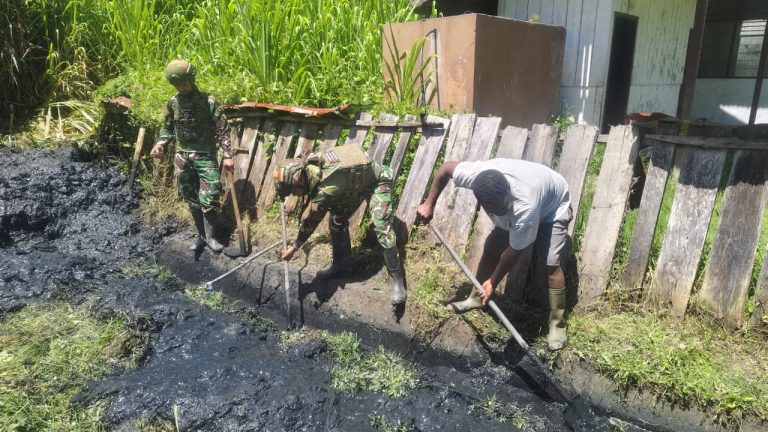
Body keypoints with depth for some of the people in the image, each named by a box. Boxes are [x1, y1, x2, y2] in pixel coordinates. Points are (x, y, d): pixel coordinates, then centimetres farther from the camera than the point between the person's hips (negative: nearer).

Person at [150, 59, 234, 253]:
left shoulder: (208, 101, -8)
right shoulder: (172, 103, 5)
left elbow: (222, 130, -9)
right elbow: (167, 127, 16)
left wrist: (228, 155, -17)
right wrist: (161, 143, -4)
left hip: (205, 156, -4)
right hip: (183, 156, 4)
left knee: (209, 199, -9)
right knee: (192, 199, 10)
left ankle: (210, 237, 7)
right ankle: (201, 235, 22)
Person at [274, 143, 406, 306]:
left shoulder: (326, 189, -39)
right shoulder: (309, 163, -19)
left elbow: (311, 222, -26)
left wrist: (294, 248, -13)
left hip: (376, 180, -8)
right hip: (352, 180, 9)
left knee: (382, 228, -20)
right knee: (336, 221, 6)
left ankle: (396, 278, -7)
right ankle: (340, 265, 24)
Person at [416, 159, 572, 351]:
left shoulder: (525, 208, -46)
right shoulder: (476, 173, -36)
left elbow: (514, 251, -30)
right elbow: (446, 167, -15)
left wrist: (493, 283, -20)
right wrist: (429, 204, -13)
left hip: (553, 207, -5)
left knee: (551, 265, -15)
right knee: (491, 249, 6)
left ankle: (557, 324, 2)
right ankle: (476, 297, 27)